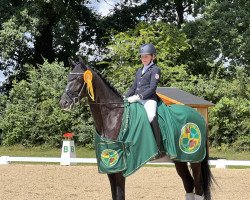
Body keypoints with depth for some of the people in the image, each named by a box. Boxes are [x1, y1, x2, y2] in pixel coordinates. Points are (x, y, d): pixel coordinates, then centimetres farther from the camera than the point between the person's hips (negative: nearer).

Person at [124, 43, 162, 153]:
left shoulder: (155, 70, 1)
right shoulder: (139, 71, 24)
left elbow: (152, 88, -10)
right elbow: (133, 87, 26)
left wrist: (138, 96, -20)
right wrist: (125, 97, 10)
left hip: (149, 99, -8)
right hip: (137, 99, 8)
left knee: (151, 116, -35)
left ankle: (158, 148, -33)